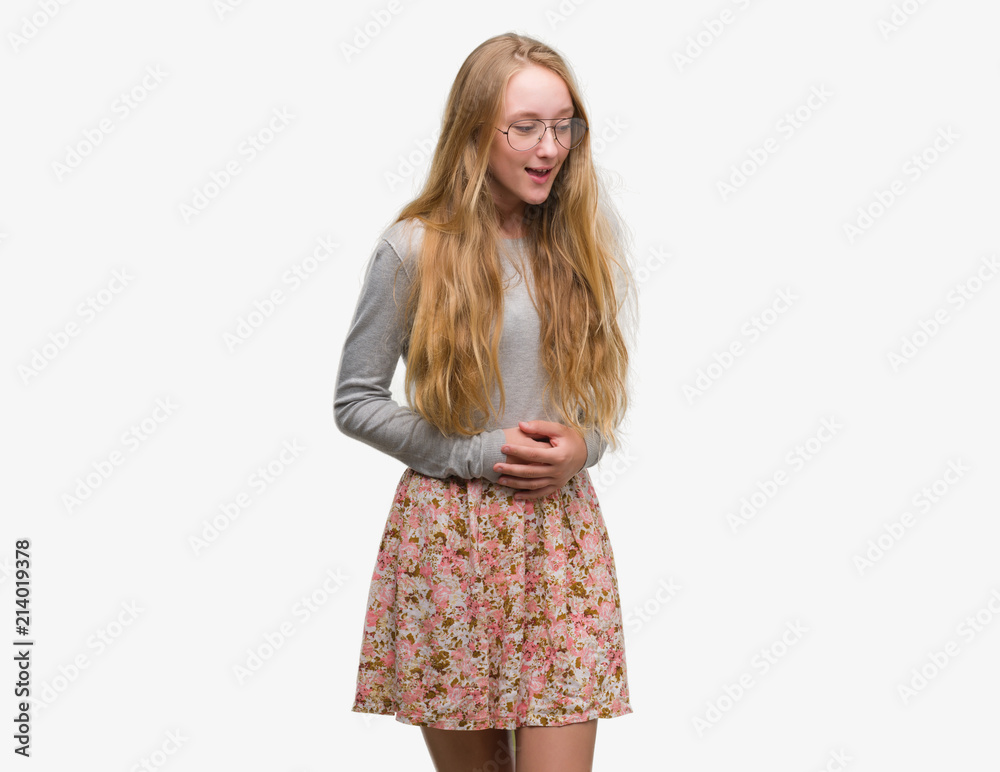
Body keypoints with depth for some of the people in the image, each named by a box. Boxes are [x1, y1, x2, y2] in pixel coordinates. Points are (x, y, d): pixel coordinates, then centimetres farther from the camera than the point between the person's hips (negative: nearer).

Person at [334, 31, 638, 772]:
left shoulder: (579, 244, 7)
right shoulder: (414, 248, -5)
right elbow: (356, 400, -1)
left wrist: (579, 447, -7)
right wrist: (479, 456, -11)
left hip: (563, 530, 2)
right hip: (448, 535, -2)